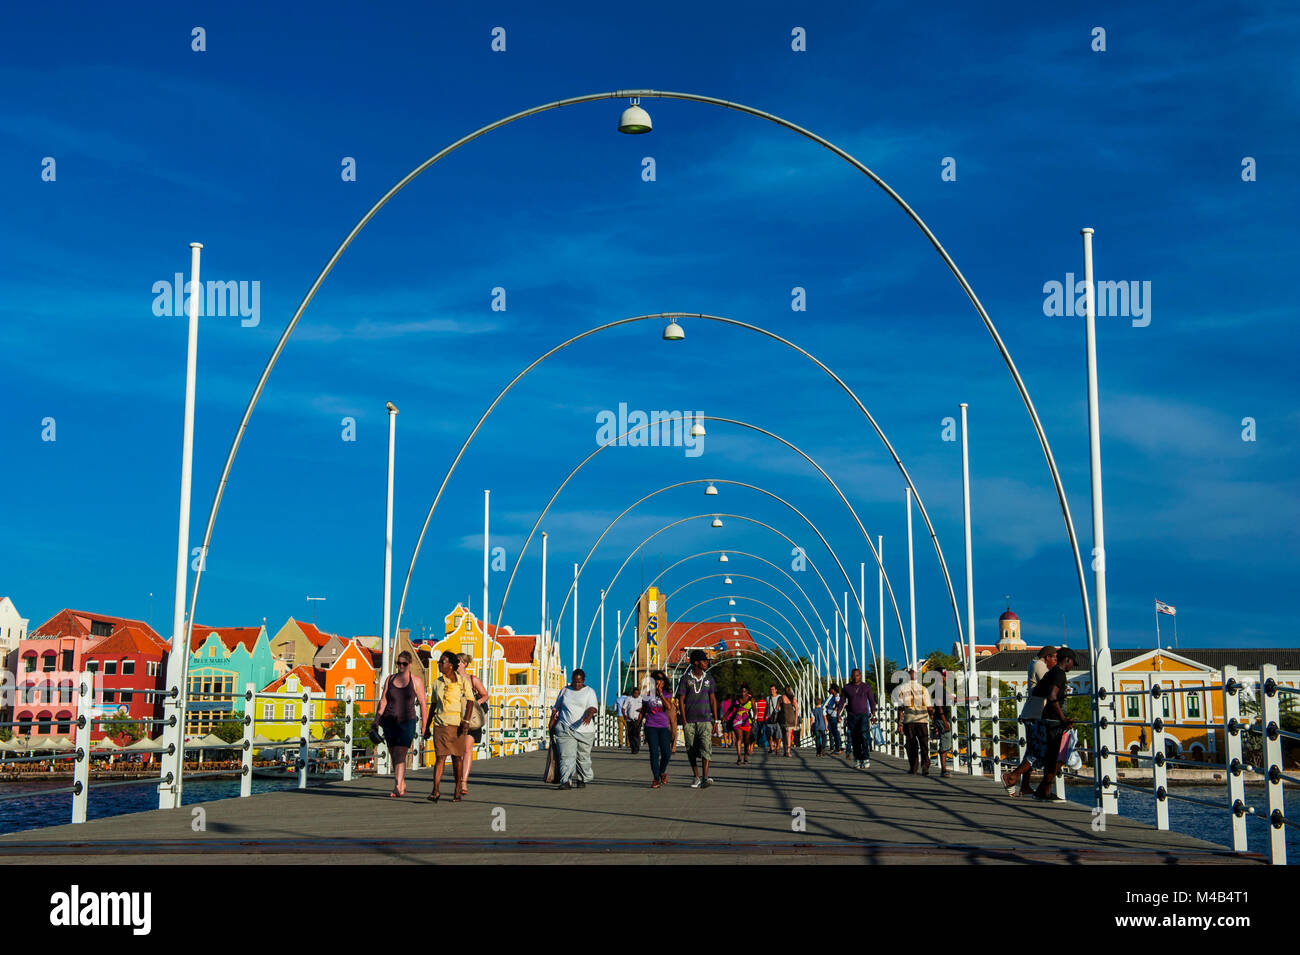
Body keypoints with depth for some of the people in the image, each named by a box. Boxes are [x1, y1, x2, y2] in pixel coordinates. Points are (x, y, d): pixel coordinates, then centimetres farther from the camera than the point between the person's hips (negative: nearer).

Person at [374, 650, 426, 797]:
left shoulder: (416, 681, 2)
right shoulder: (390, 679, 11)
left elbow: (422, 703, 2)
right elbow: (383, 701, 12)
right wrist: (376, 720, 5)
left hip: (407, 721, -4)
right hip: (390, 722, 4)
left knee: (400, 755, -15)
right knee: (394, 756, 9)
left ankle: (397, 787, -21)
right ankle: (402, 786, 23)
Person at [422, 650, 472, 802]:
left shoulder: (462, 681, 1)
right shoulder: (437, 683, 10)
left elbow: (470, 701, -1)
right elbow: (433, 705, 17)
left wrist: (466, 721, -12)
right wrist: (427, 726, 16)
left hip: (457, 724, -2)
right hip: (440, 724, 2)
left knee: (457, 757, 3)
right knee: (440, 757, -8)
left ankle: (457, 792, 13)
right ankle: (435, 792, -13)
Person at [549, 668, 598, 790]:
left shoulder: (589, 692, 2)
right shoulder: (565, 691, 11)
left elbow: (592, 707, -13)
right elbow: (556, 708, 18)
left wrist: (589, 716, -34)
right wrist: (552, 721, 8)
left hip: (584, 730, -1)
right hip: (565, 729, 1)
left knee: (583, 756, 6)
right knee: (566, 755, -11)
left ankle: (584, 778, 27)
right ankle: (566, 782, -16)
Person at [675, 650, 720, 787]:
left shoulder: (709, 679, 9)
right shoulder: (686, 679, 0)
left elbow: (712, 699, 11)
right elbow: (681, 700, -1)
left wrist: (715, 719, 5)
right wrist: (684, 720, -7)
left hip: (705, 719, 1)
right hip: (689, 721, -1)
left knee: (706, 748, -15)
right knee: (692, 751, 5)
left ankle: (705, 778, -22)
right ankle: (697, 778, 16)